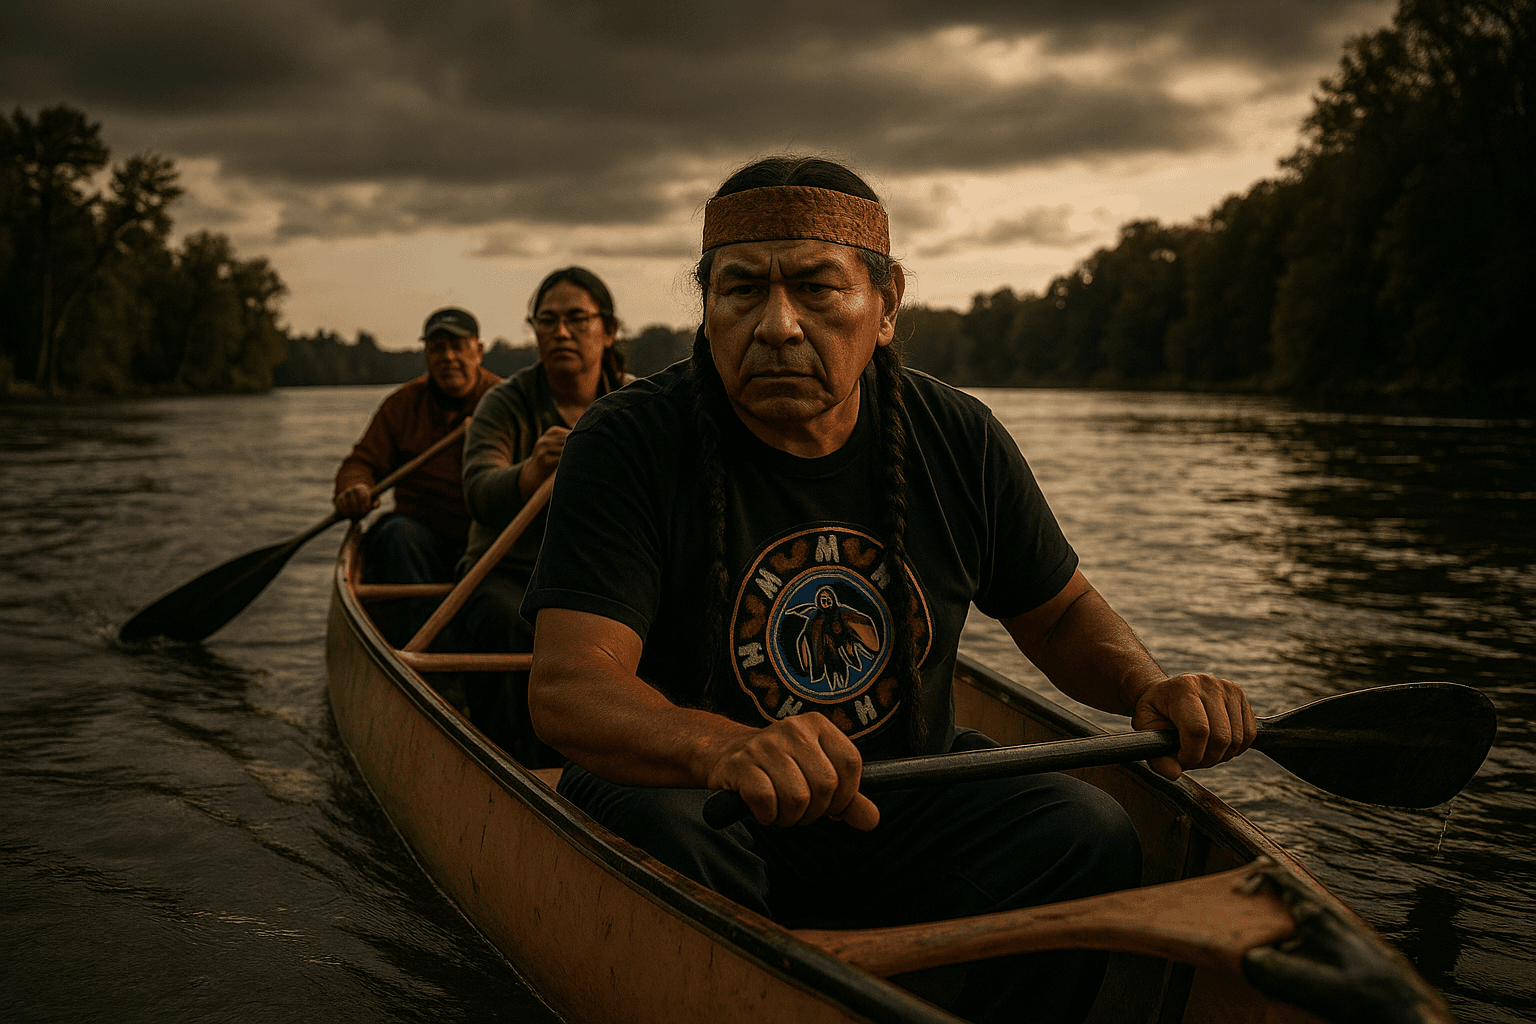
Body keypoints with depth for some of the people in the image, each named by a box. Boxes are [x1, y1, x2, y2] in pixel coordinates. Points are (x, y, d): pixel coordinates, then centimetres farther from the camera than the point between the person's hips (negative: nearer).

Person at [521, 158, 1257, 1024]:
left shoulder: (959, 442, -5)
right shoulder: (630, 444, -17)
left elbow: (1061, 613, 10)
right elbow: (566, 685, -28)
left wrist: (1152, 688, -12)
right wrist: (724, 748, -49)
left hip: (906, 789, 4)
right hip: (684, 791, -3)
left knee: (1088, 838, -20)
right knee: (660, 851, -35)